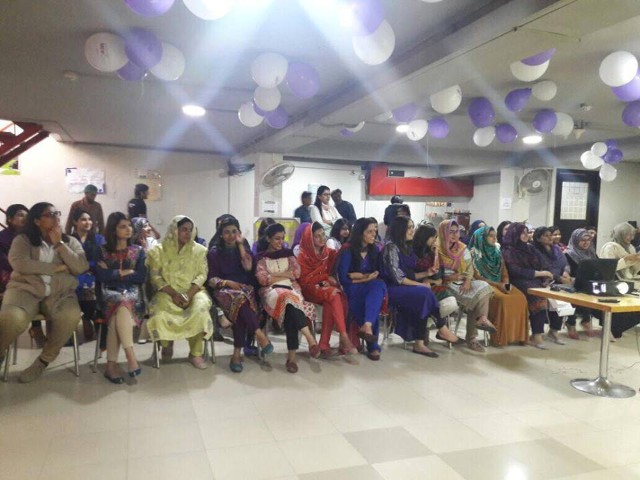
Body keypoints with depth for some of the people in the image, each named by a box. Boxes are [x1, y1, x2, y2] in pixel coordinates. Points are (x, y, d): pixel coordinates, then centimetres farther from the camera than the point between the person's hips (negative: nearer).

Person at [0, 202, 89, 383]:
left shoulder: (70, 241, 14)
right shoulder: (22, 240, 8)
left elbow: (81, 267, 0)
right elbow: (19, 263, -12)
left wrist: (59, 244, -5)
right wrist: (57, 268, -8)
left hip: (60, 291, 2)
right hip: (26, 288, -1)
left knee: (71, 315, -34)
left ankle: (44, 360, -10)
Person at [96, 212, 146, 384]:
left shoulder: (138, 250, 12)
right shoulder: (103, 250, 10)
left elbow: (141, 277, 0)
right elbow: (100, 276, -5)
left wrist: (112, 274, -2)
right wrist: (126, 272, -5)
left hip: (132, 294, 1)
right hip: (110, 294, 0)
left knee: (120, 310, -33)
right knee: (121, 307, -35)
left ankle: (112, 364, -32)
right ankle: (131, 356, -33)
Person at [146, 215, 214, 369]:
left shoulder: (199, 250, 7)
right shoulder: (159, 250, 4)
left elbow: (202, 275, 1)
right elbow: (155, 276, -3)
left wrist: (189, 294, -16)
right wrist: (173, 294, -17)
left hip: (193, 291, 0)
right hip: (167, 292, 0)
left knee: (200, 310, -33)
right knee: (160, 312, -31)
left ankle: (196, 353, -17)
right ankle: (167, 342, 3)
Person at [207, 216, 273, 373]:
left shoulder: (244, 247, 16)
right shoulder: (214, 252, 10)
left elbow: (248, 267, -4)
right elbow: (211, 279, 3)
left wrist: (240, 244, -1)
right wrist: (228, 283, -14)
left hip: (245, 288, 1)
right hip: (224, 290, -1)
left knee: (240, 306, -35)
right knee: (240, 299, -38)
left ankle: (237, 354, -33)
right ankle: (260, 335, -37)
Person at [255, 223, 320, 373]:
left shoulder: (288, 253, 22)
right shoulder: (261, 257, 14)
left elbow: (297, 272, 7)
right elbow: (262, 279, -2)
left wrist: (274, 275, 0)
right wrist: (286, 275, 0)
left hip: (291, 288, 2)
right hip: (271, 290, -2)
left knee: (289, 307, -36)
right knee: (288, 299, -39)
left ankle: (292, 356, -39)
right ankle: (310, 339, -43)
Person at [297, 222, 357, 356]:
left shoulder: (330, 253, 11)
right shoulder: (303, 256, -2)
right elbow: (304, 280, -6)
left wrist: (330, 281, -12)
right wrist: (326, 277, -12)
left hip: (327, 287, 4)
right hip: (311, 288, -4)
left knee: (330, 303, -33)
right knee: (334, 295, -34)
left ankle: (324, 344, -31)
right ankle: (344, 337, -39)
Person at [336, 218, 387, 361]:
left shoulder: (374, 249, 11)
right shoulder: (347, 250, -6)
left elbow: (378, 274, 7)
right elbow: (343, 277, -12)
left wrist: (357, 277, -8)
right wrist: (366, 276, -5)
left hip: (371, 289, 4)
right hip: (351, 290, -4)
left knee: (379, 285, -34)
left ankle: (366, 326, -49)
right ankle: (373, 346, -29)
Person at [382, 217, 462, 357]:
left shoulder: (406, 247, 16)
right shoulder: (391, 247, -10)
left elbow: (410, 275, 14)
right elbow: (398, 278, -16)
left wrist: (426, 273, -1)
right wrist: (421, 284, -12)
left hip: (406, 288, 8)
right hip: (393, 289, -8)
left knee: (421, 304, -23)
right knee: (425, 293, -28)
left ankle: (419, 344, -24)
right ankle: (442, 329, -13)